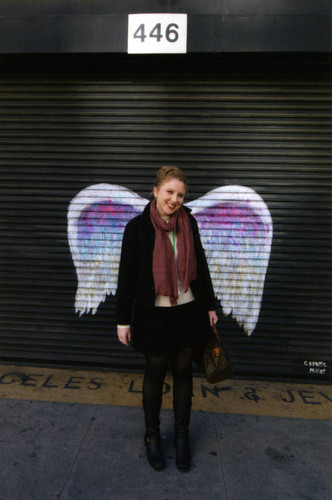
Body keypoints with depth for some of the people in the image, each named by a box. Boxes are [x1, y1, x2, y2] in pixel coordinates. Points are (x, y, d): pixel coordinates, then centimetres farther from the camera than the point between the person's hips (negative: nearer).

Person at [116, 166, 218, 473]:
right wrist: (123, 321, -5)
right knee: (155, 372, 14)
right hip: (154, 315, -2)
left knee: (183, 372, 15)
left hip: (188, 312, 3)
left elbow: (201, 266, 7)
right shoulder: (138, 227, -9)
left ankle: (182, 435, 37)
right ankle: (152, 434, 38)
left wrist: (210, 306, 9)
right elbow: (127, 276, -7)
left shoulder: (189, 223, -1)